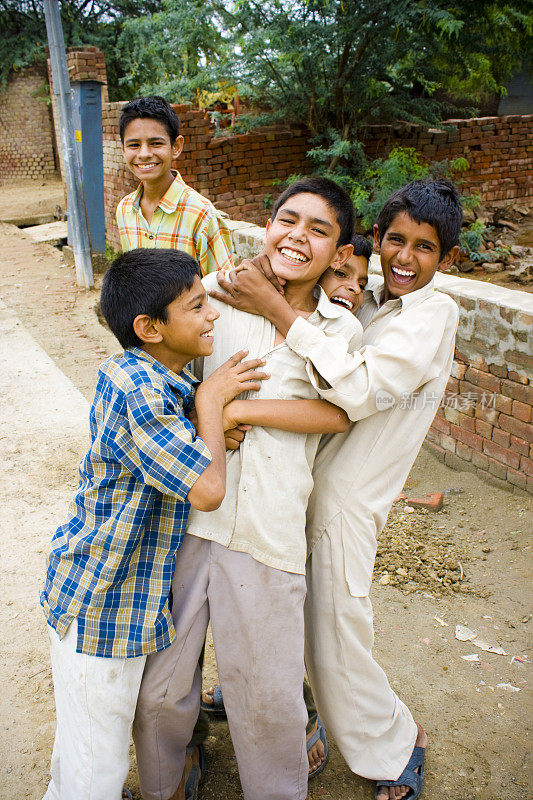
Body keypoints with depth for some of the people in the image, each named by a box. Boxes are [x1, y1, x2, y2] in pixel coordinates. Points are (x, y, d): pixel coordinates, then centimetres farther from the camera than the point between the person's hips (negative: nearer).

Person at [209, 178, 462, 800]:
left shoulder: (434, 314, -14)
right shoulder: (366, 304, 8)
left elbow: (361, 389, -30)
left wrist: (275, 308, -28)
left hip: (343, 498, -6)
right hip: (298, 484, 6)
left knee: (334, 646, 7)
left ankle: (397, 746, 35)